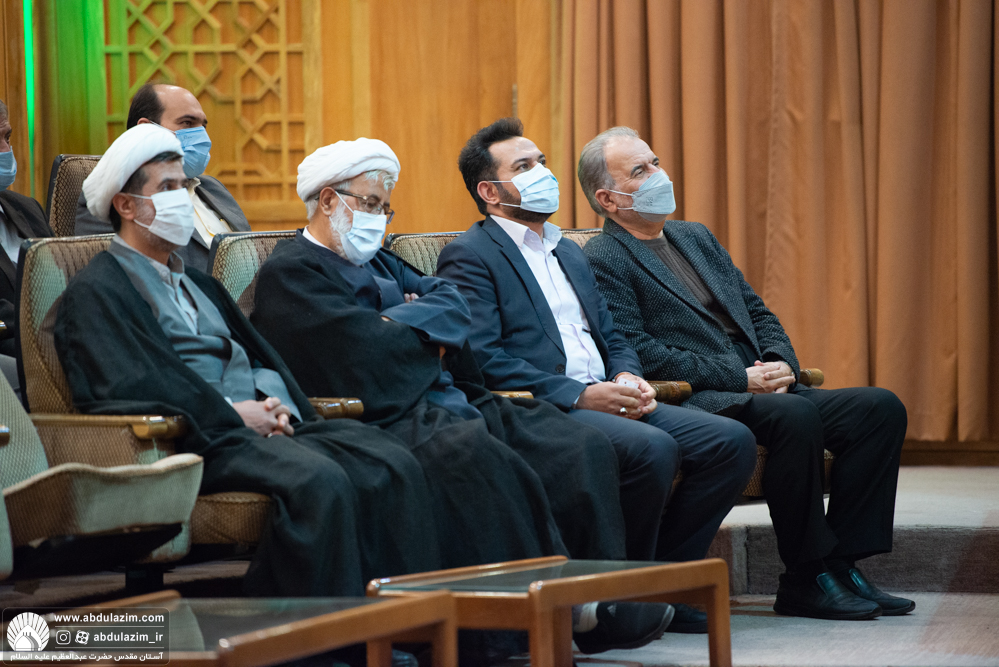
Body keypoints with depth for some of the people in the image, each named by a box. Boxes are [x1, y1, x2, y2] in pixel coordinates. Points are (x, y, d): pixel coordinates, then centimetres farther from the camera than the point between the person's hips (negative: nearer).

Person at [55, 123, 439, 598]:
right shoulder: (93, 293, 4)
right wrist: (231, 413, -13)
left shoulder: (197, 283, 30)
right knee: (318, 481, -35)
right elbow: (128, 387, -11)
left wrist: (277, 402, 0)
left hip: (262, 427, 8)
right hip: (197, 442, -8)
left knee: (392, 466, -17)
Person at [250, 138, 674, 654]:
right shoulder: (290, 272, 1)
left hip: (450, 399, 9)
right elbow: (371, 353, -12)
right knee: (483, 458, -39)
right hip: (391, 419, -9)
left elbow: (451, 302, 17)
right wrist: (432, 339, 6)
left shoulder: (376, 259, 30)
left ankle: (603, 610, -16)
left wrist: (401, 323, -4)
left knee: (582, 449, -9)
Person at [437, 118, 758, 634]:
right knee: (653, 448, -33)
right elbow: (483, 358, -13)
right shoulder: (469, 257, 0)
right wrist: (580, 395, -18)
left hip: (607, 400, 8)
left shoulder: (568, 253, 28)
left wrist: (627, 377, 2)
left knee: (732, 441, -11)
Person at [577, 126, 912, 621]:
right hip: (694, 402, -8)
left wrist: (780, 364, 0)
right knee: (797, 415, -35)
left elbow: (758, 314, 24)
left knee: (881, 408, -10)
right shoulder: (603, 261, -2)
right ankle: (804, 580, -22)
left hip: (760, 389, 8)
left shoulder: (697, 238, 25)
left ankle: (841, 564, -10)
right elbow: (638, 353, -13)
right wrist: (741, 377, -16)